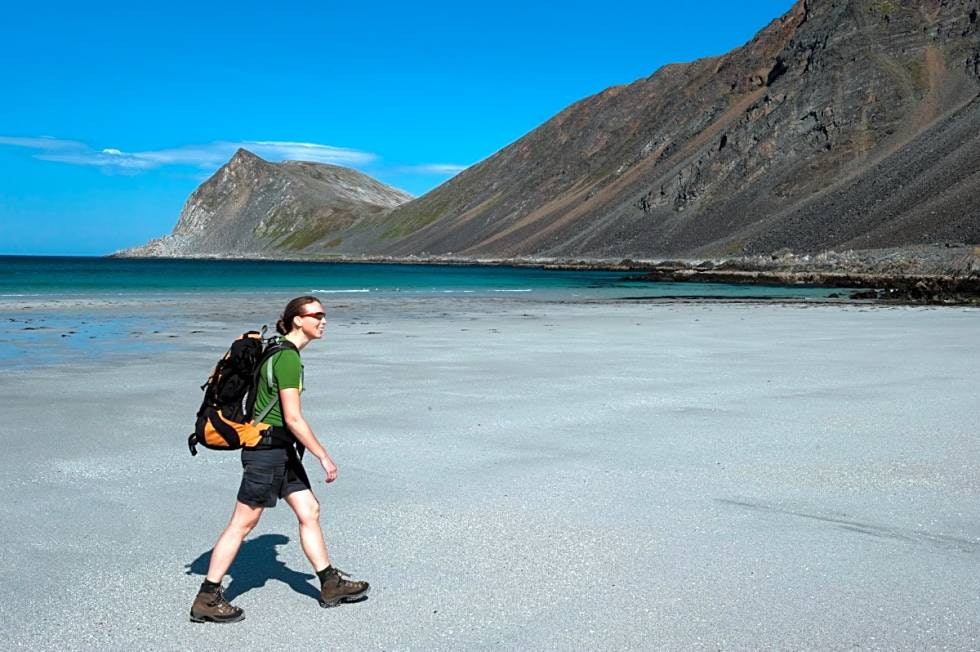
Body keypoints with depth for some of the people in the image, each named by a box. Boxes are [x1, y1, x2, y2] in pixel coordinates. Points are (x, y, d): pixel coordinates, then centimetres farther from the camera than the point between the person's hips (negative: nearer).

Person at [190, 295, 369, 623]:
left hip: (281, 449, 10)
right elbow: (293, 418, -22)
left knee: (309, 511, 12)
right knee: (243, 523, -2)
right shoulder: (288, 357, -18)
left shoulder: (281, 351, 12)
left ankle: (331, 584, 22)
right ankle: (207, 599, 8)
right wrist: (324, 457, -17)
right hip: (267, 448, -10)